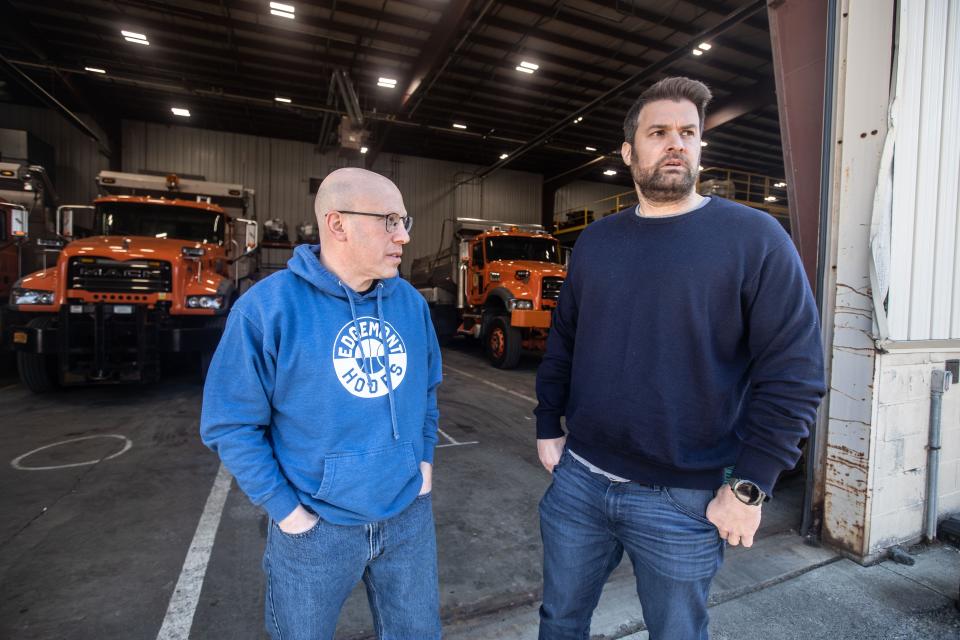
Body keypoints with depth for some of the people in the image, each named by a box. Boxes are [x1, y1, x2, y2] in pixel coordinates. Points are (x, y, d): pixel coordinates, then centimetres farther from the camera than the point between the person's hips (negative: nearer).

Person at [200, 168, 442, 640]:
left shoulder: (412, 303, -1)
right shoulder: (268, 307, -17)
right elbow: (231, 423, -12)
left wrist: (425, 458, 5)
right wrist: (286, 510, -12)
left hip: (409, 515, 4)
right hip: (316, 528, -3)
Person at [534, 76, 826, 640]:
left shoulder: (754, 238, -8)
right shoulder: (595, 241, 5)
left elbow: (794, 372, -10)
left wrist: (749, 486, -12)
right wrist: (548, 427, 8)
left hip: (682, 500, -3)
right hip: (577, 479, 4)